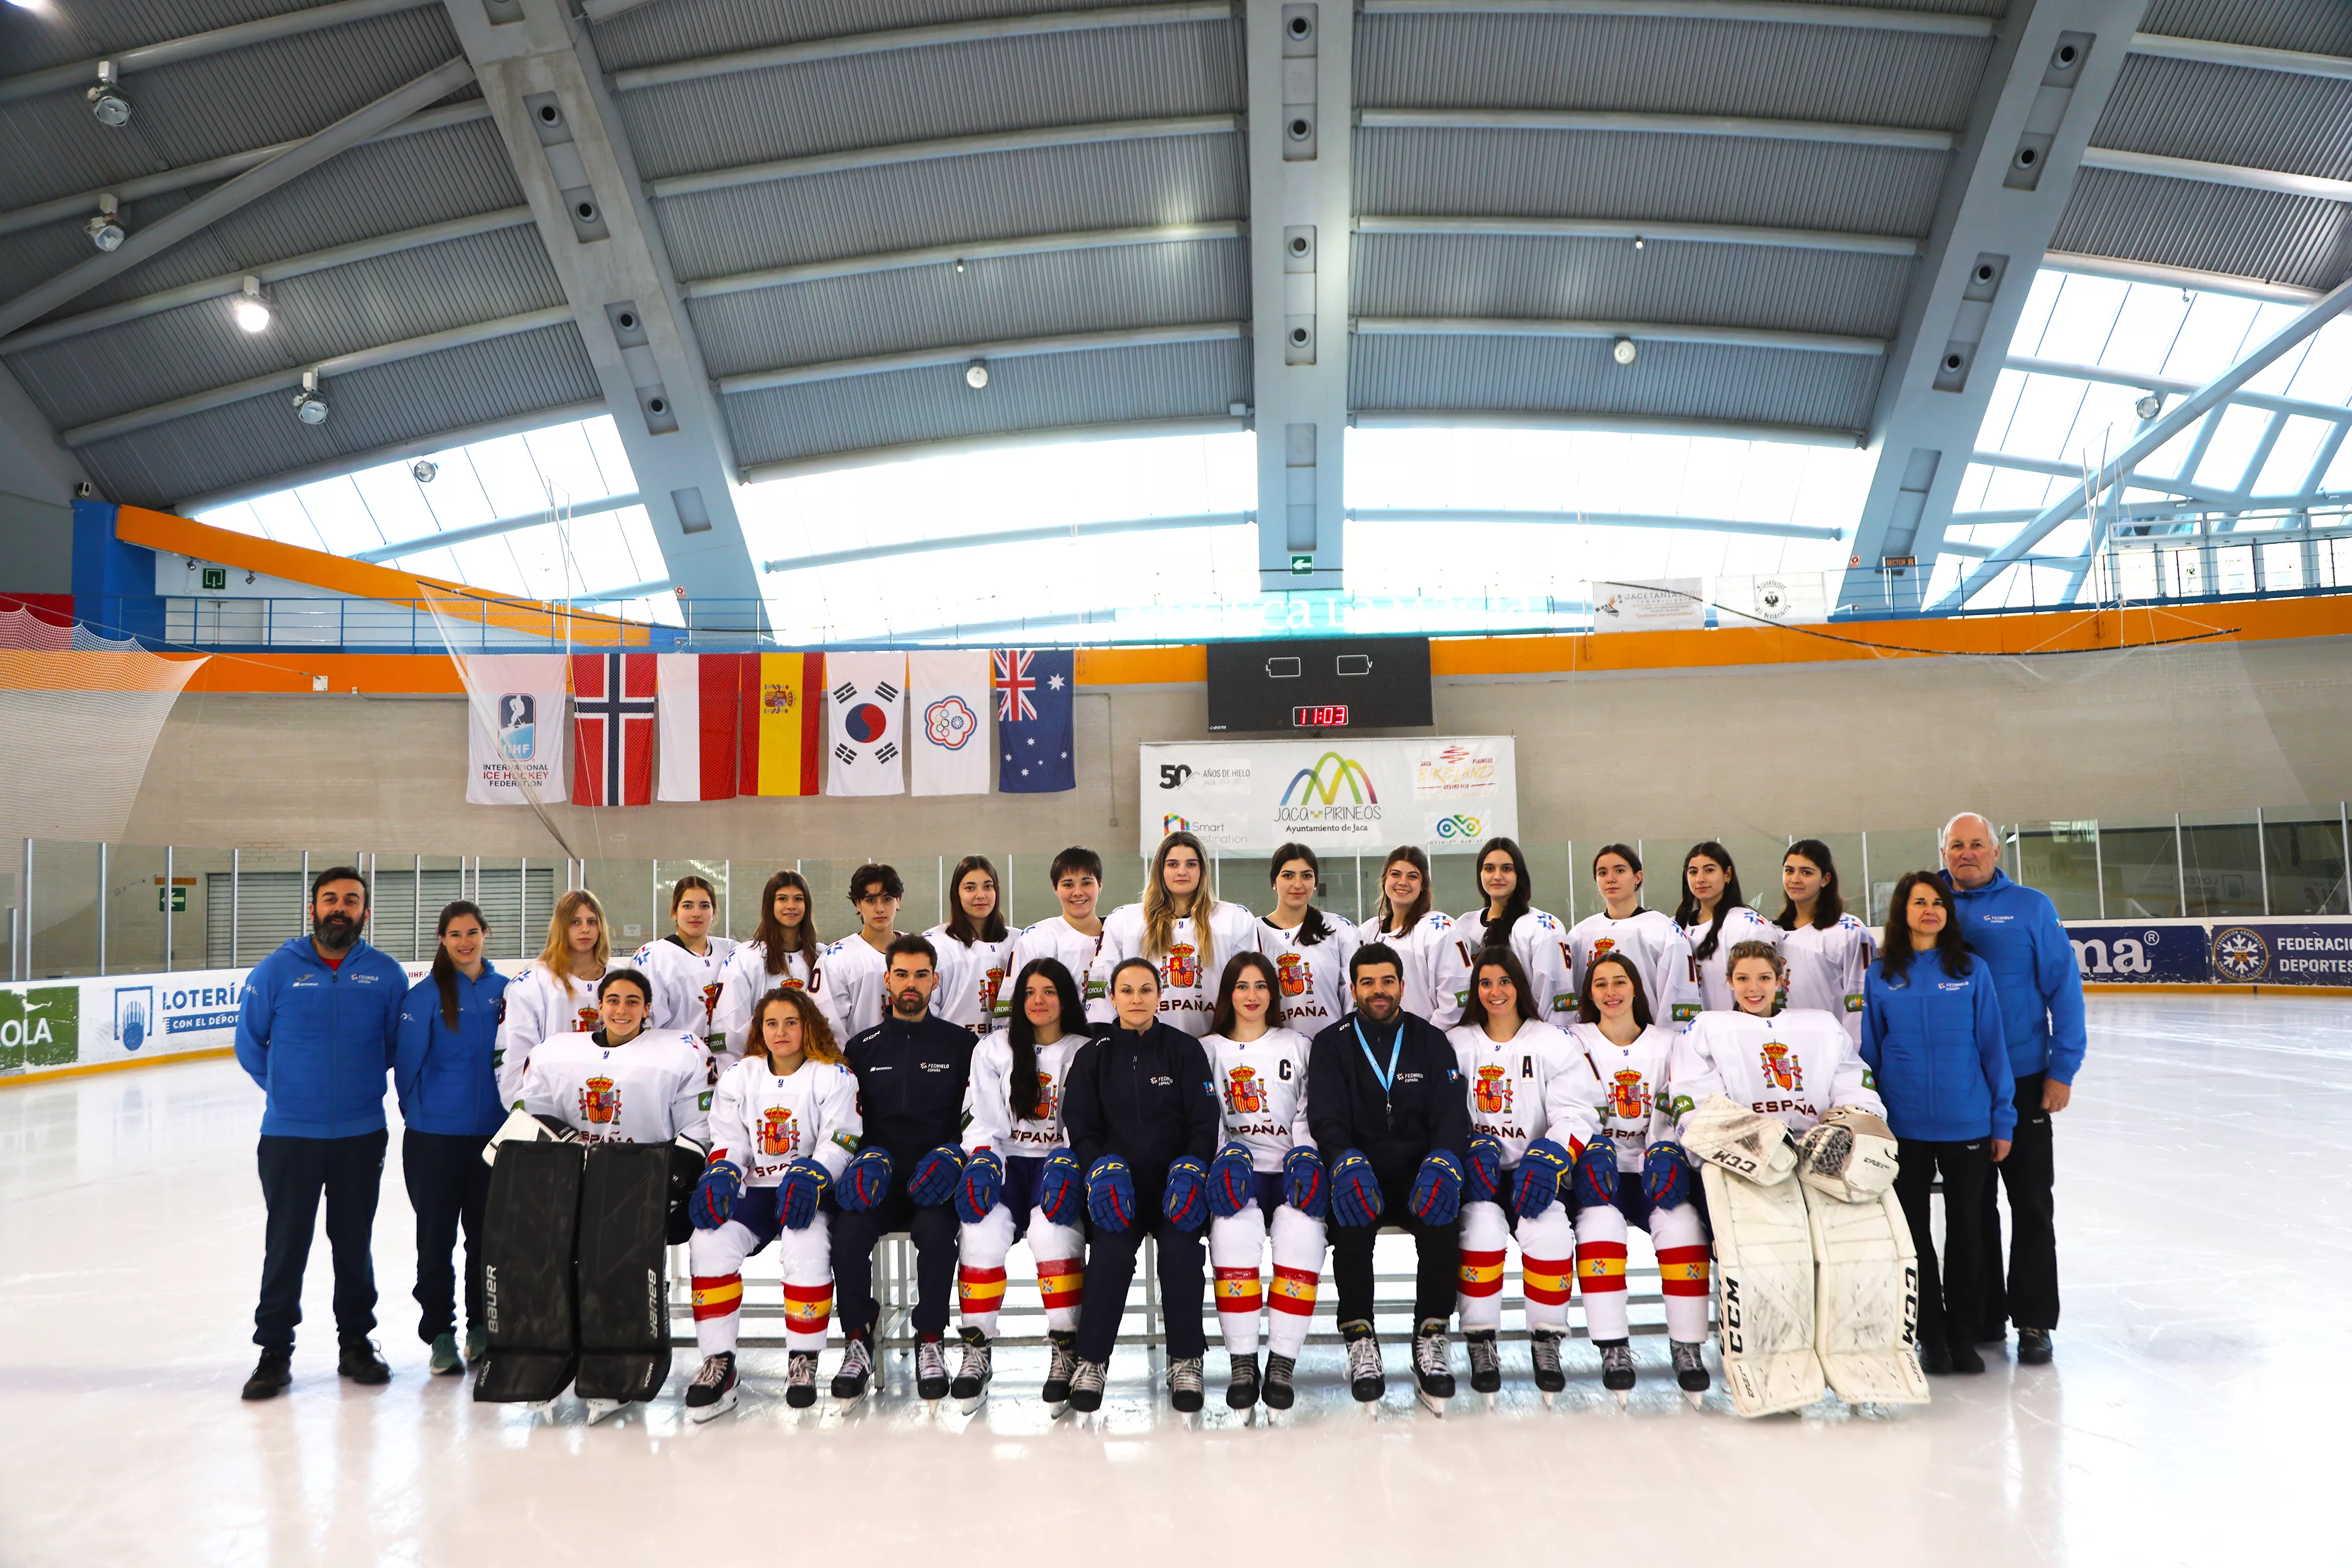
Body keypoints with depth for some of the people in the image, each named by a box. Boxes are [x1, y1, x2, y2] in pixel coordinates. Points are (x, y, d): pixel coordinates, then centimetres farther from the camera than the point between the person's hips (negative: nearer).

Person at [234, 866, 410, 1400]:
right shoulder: (276, 970, -3)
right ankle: (274, 1350, 15)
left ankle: (356, 1342, 23)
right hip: (289, 1135, -1)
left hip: (361, 1135, 1)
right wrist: (289, 1090, 9)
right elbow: (250, 1045, 6)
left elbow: (398, 1046, 11)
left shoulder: (386, 975, 0)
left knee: (354, 1241, 11)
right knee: (286, 1243, 4)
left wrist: (360, 1084, 7)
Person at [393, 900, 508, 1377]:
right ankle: (440, 1332, 17)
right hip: (435, 1135, -3)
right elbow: (408, 1059, -6)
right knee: (436, 1234, 5)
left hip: (492, 1131, 3)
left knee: (487, 1232, 11)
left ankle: (483, 1327, 25)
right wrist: (417, 1114, 1)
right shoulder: (425, 994, -7)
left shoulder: (504, 990, 4)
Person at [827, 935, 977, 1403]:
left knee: (935, 1229, -34)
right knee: (849, 1229, -29)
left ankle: (930, 1345, -18)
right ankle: (858, 1343, -13)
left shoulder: (961, 1043, 9)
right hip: (879, 1180, 2)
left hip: (934, 1180, -2)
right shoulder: (862, 1047, 15)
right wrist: (868, 1157, -8)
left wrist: (952, 1154, -11)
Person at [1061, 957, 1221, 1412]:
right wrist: (1102, 1170, -13)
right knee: (1110, 1248, -28)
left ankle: (1185, 1361, -12)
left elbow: (1203, 1122, 2)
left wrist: (1189, 1170, -15)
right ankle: (1091, 1362, -15)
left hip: (1173, 1180, 0)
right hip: (1118, 1182, 1)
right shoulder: (1093, 1056, 8)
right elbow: (1082, 1128, 6)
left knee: (1180, 1247, -28)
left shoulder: (1185, 1050, 5)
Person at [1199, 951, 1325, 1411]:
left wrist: (1305, 1157, -8)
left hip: (1289, 1171, 1)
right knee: (1233, 1229, -34)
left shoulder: (1298, 1046, 19)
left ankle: (1282, 1364, -23)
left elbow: (1308, 1114, 11)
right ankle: (1241, 1364, -24)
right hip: (1236, 1170, 0)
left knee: (1302, 1229, -32)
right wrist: (1226, 1156, -11)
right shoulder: (1209, 1050, 17)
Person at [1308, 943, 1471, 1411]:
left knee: (1442, 1213, -31)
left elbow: (1452, 1111, -2)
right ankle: (1360, 1339, -21)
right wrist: (1347, 1161, -29)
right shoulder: (1332, 1044, 6)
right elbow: (1326, 1116, -7)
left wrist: (1441, 1161, -25)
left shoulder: (1432, 1042, 9)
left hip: (1418, 1174, 1)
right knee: (1350, 1214, -33)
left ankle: (1430, 1338, -20)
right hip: (1362, 1175, -1)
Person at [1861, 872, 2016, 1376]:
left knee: (1967, 1230, 9)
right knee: (1914, 1232, 8)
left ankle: (1963, 1335, 23)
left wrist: (2003, 1120, 0)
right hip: (1904, 1127, 0)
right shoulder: (1879, 976, 1)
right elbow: (1868, 1052, 5)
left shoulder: (1972, 969, 0)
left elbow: (1992, 1046, 1)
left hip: (1968, 1123, 0)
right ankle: (1931, 1336, 21)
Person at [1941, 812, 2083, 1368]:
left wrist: (2062, 1069, -8)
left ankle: (2034, 1321, 15)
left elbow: (2063, 987, -3)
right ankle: (1981, 1315, 23)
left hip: (2023, 1079, -2)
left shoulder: (2031, 907, -1)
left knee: (2031, 1204, 4)